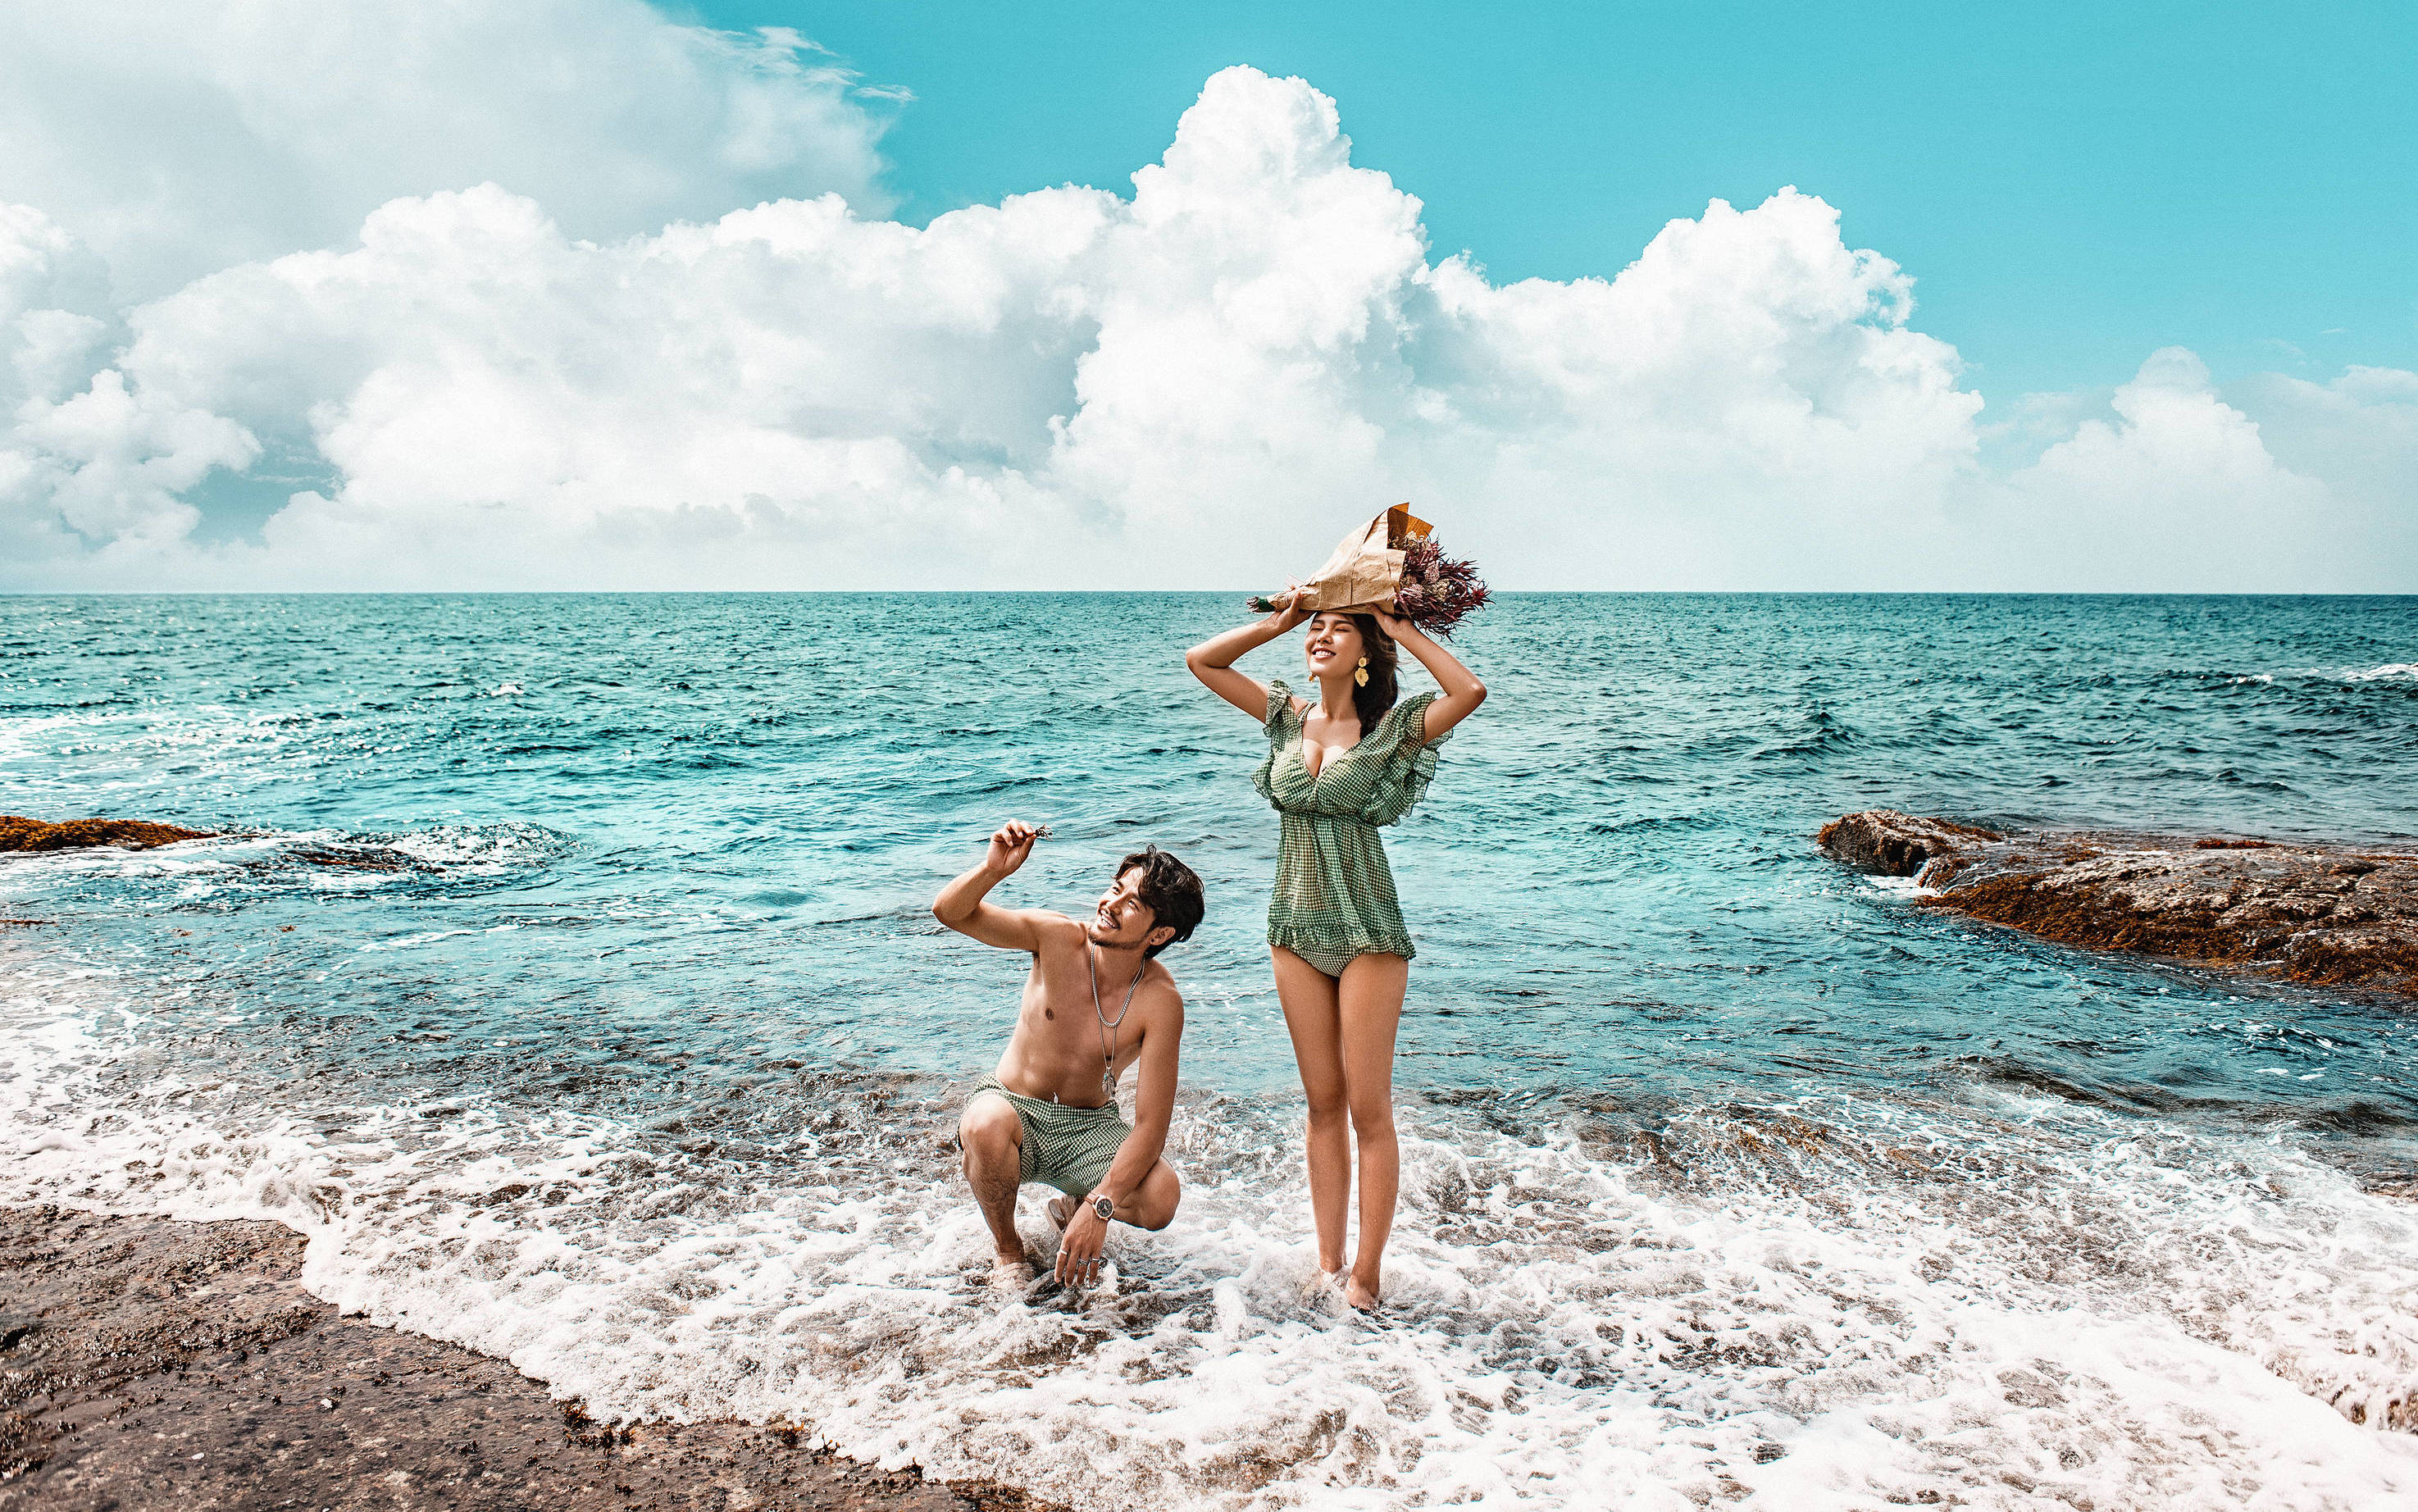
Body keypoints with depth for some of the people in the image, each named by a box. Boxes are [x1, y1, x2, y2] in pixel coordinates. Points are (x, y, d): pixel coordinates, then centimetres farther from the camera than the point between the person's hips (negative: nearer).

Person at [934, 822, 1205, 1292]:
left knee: (1161, 1198, -28)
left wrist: (1099, 1208, -32)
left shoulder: (1160, 1001, -20)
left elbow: (1151, 1124, -21)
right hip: (1014, 1109, 0)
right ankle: (1006, 1247, -4)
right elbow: (950, 912, -20)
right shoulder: (1058, 937, -16)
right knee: (986, 1126, -37)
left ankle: (1073, 1207, 10)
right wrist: (993, 870, -41)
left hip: (1090, 1129, 0)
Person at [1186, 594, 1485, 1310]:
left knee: (1369, 1108, -1)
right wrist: (1277, 622, 2)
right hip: (1297, 929, 5)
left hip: (1367, 932, -5)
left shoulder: (1391, 727, -8)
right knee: (1323, 1104, 10)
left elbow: (1471, 692, -24)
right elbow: (1201, 660, 9)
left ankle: (1367, 1276, 8)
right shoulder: (1287, 715, 6)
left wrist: (1404, 632, -14)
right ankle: (1328, 1265, 17)